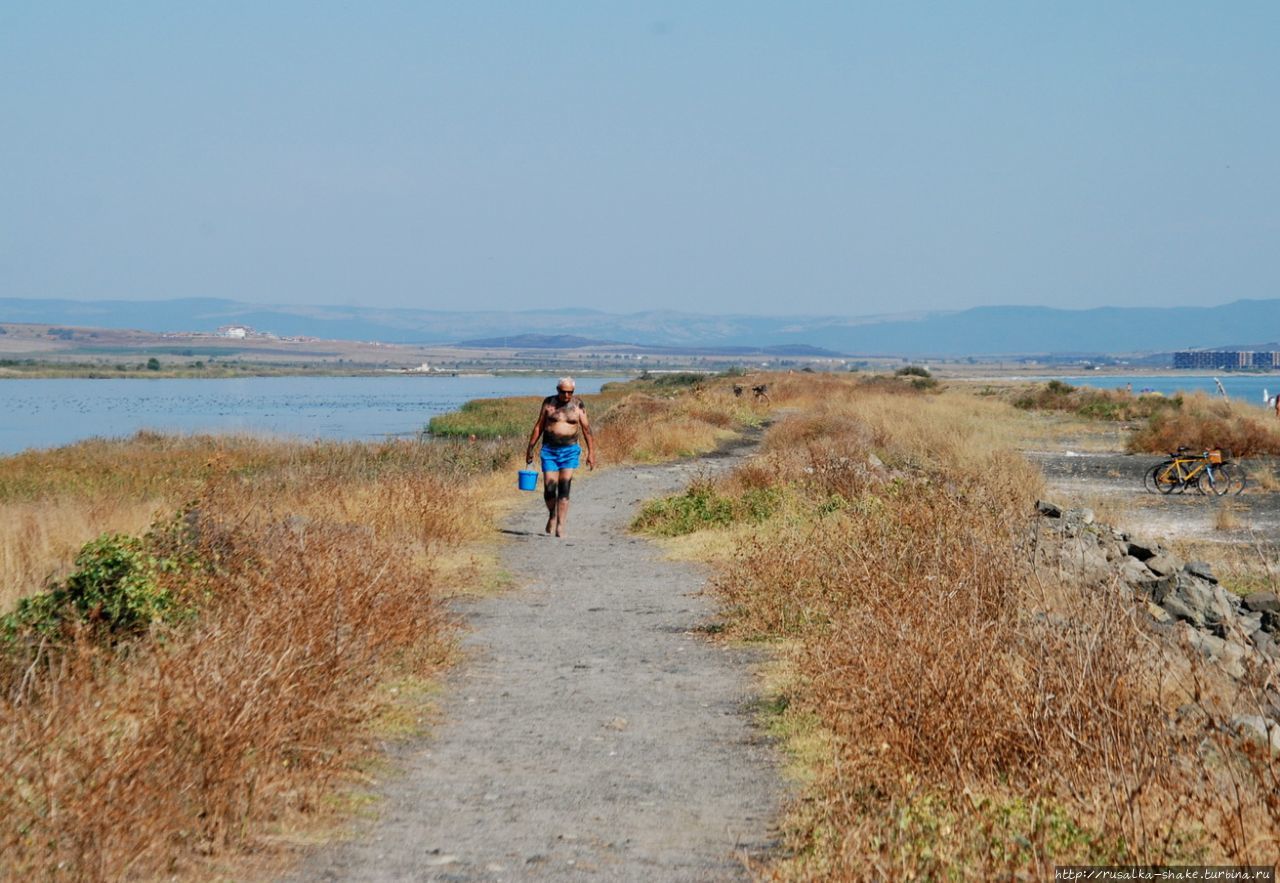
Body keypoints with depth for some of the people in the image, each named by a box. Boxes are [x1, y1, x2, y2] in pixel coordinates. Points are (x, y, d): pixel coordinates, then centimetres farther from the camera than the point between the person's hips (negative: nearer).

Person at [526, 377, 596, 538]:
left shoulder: (578, 405, 1)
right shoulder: (548, 403, 3)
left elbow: (586, 429, 4)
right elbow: (539, 426, 8)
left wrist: (591, 452, 0)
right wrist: (530, 448, 7)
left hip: (569, 451, -1)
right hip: (549, 450, 1)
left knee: (564, 488, -8)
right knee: (549, 487, -4)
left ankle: (560, 526, -6)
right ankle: (552, 515, 24)